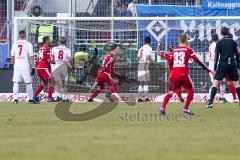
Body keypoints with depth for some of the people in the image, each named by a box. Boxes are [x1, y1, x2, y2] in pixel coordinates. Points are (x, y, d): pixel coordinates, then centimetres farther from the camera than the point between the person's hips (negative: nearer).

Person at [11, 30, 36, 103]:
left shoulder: (15, 44, 8)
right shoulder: (28, 44, -3)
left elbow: (12, 56, 14)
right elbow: (31, 57, -7)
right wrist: (33, 67, -4)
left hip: (17, 66, 3)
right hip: (25, 66, -3)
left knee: (16, 82, 3)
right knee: (28, 83, 5)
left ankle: (15, 98, -8)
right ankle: (30, 98, 10)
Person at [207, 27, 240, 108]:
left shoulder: (219, 43, 0)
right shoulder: (233, 42, 5)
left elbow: (216, 56, -2)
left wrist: (215, 68, 2)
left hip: (222, 65, -2)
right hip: (232, 65, 2)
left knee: (215, 83, -1)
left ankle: (210, 102, -11)